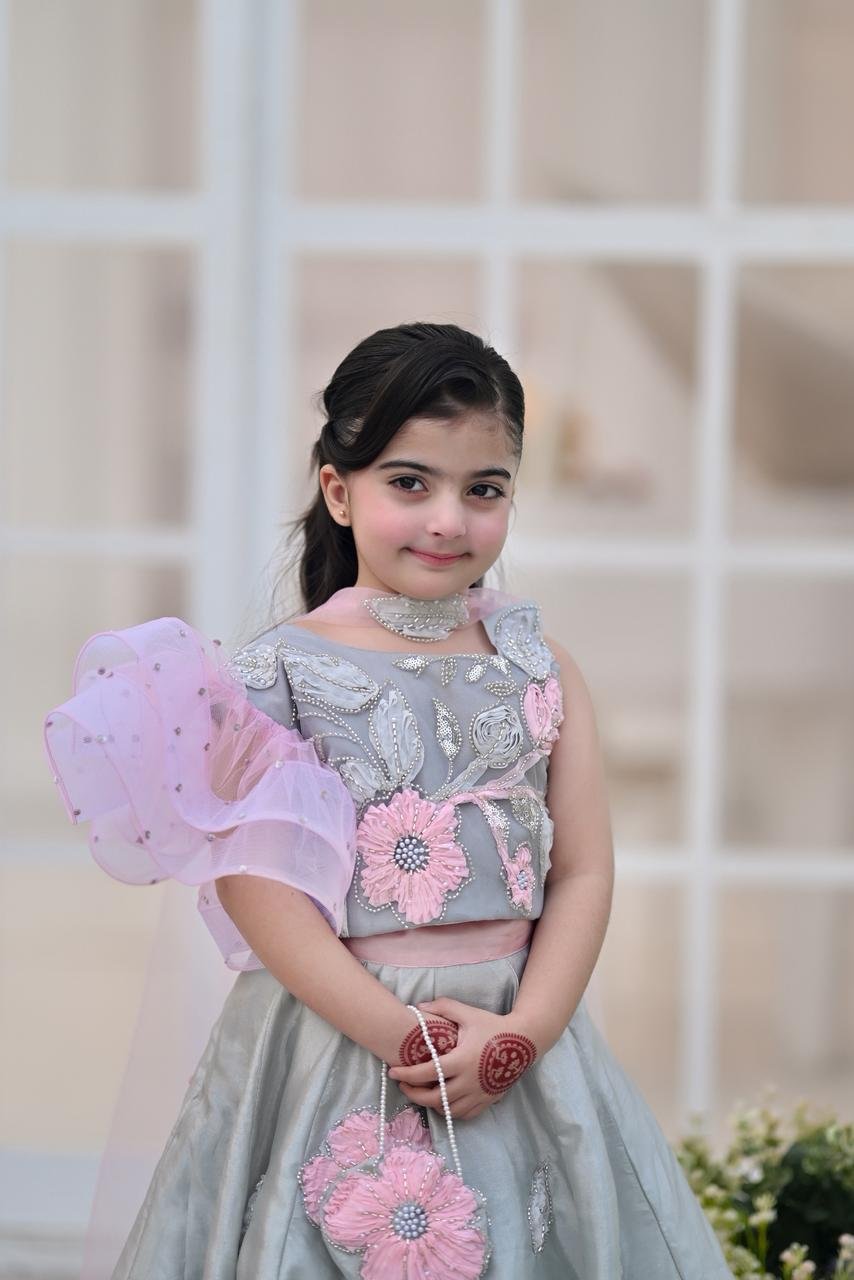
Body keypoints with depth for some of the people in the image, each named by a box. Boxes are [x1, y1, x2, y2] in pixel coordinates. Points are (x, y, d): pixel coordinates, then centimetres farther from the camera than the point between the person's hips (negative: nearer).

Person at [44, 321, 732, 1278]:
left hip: (520, 1039, 3)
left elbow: (583, 874, 3)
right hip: (335, 1045, -3)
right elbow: (255, 884, -10)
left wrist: (517, 1036, -12)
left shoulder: (543, 670, 6)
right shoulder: (277, 671, -3)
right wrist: (403, 1037, -17)